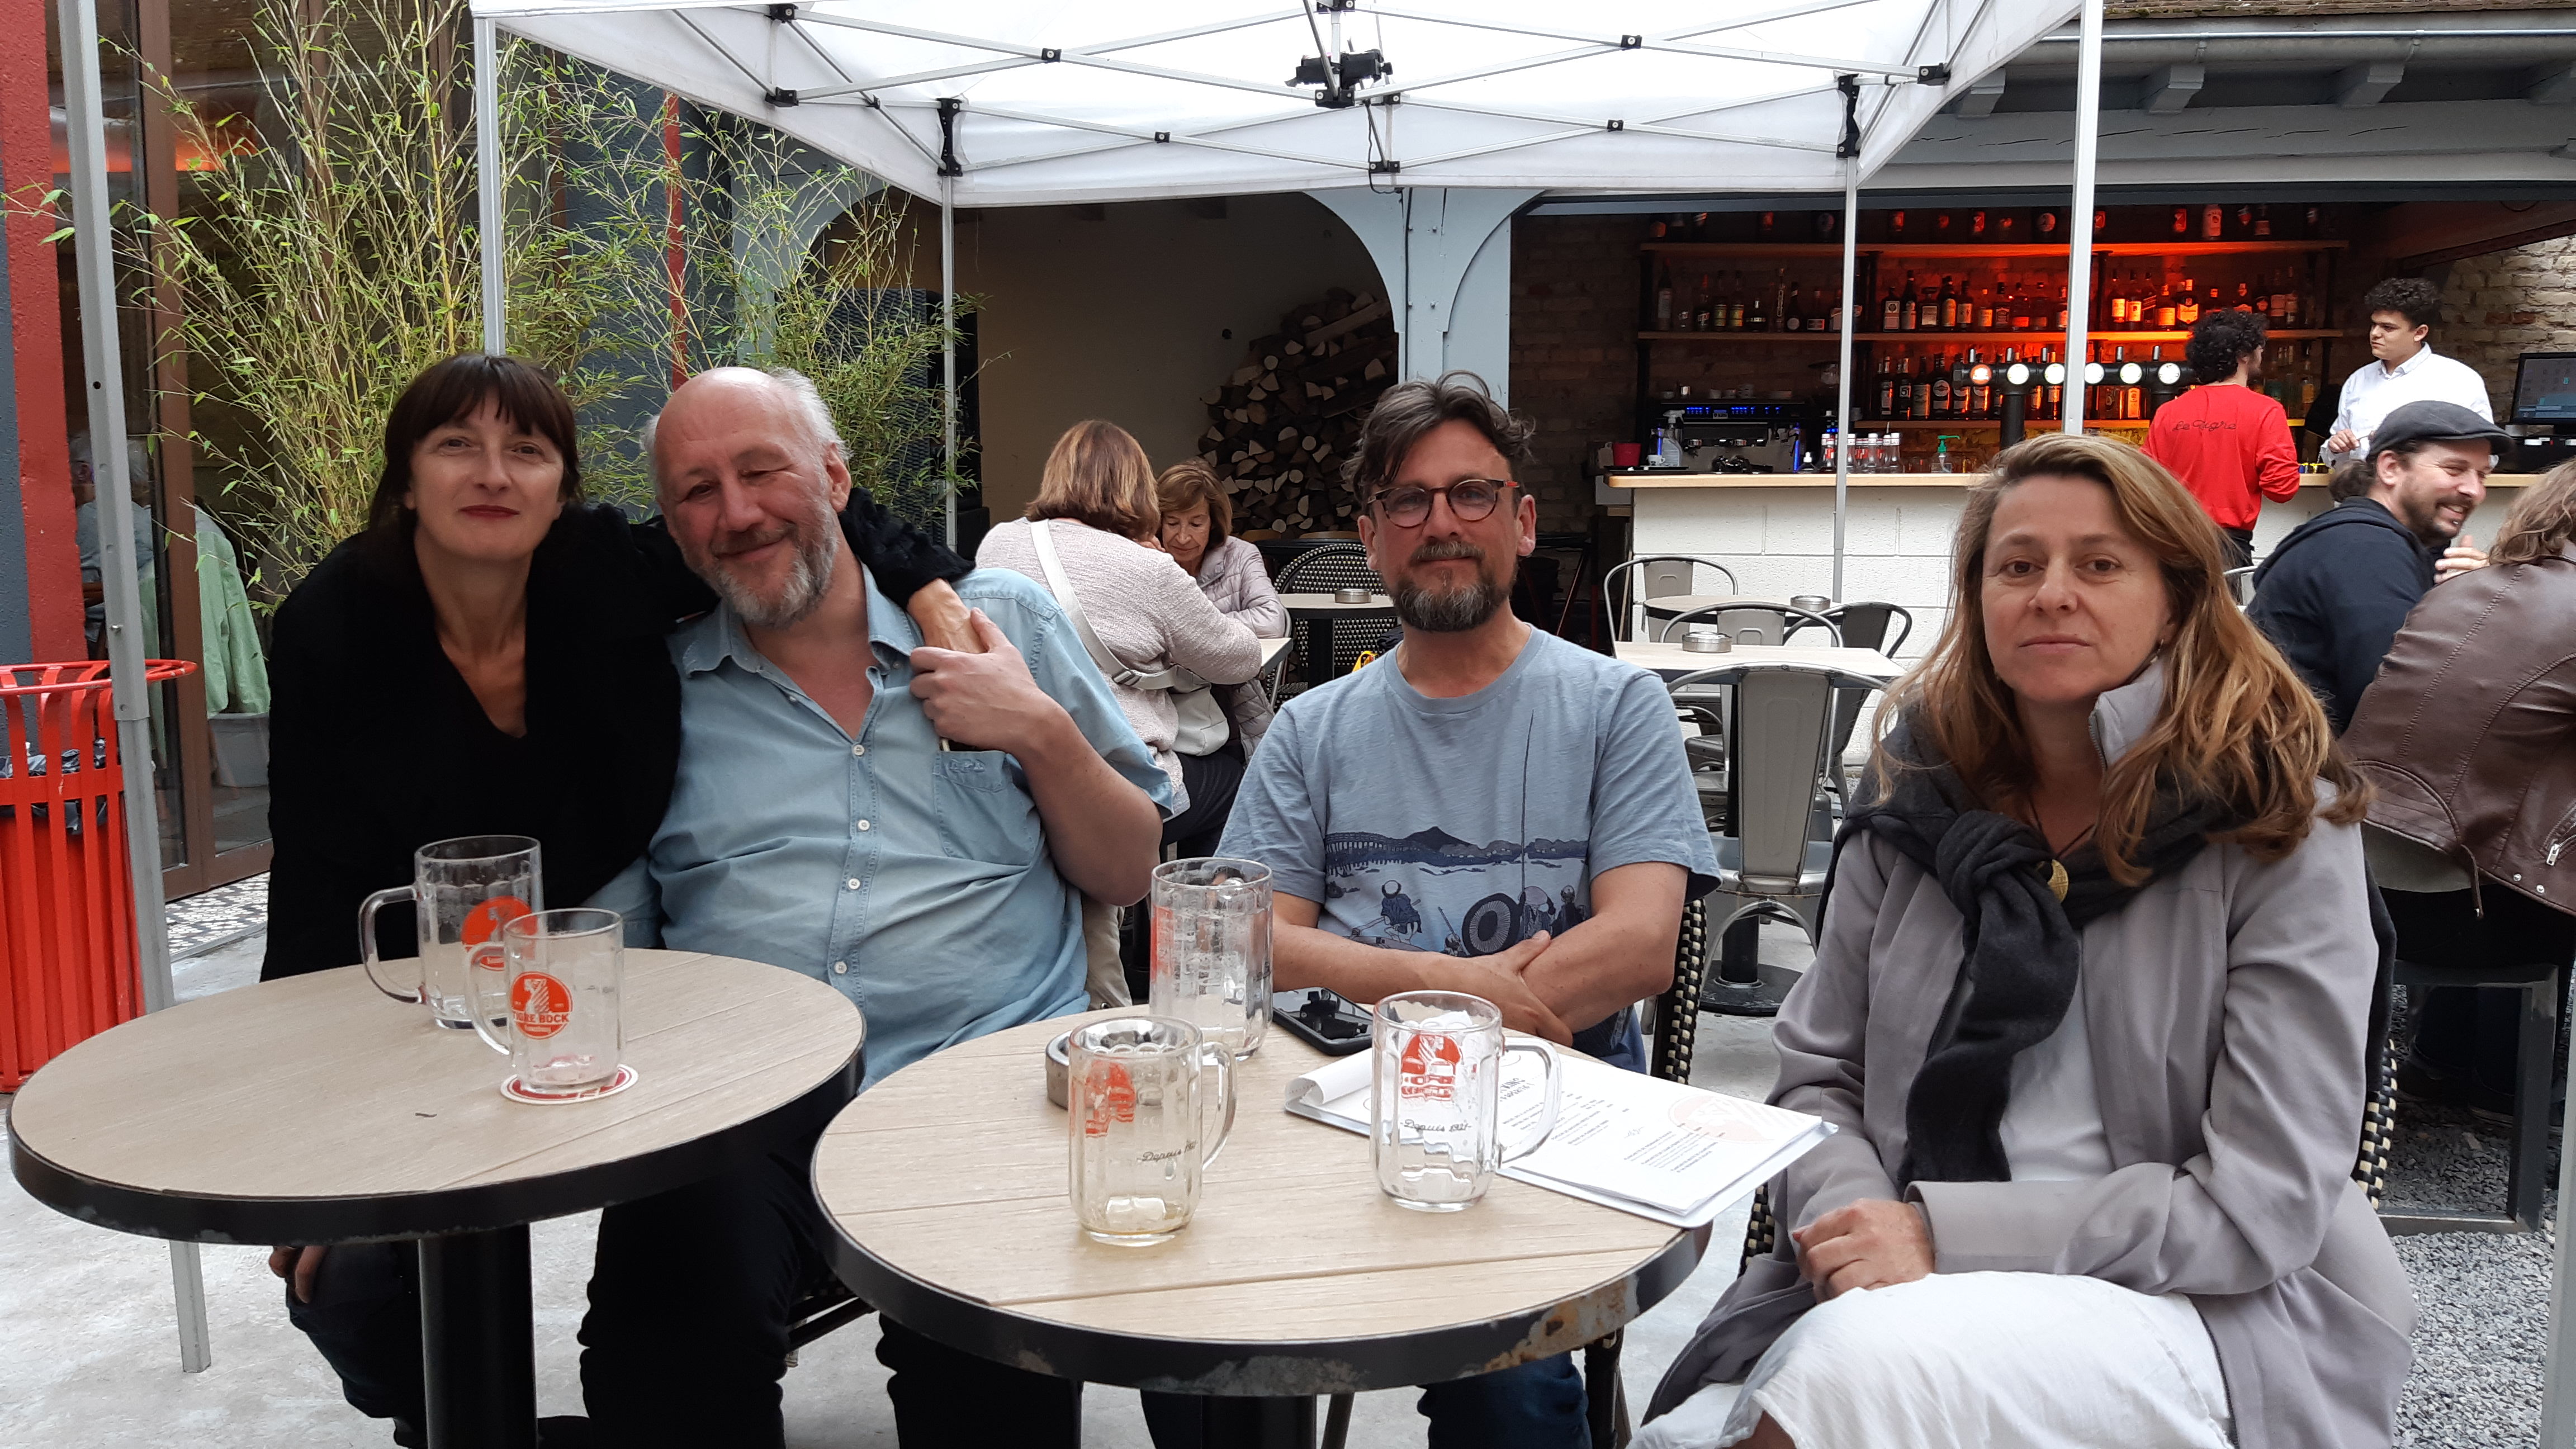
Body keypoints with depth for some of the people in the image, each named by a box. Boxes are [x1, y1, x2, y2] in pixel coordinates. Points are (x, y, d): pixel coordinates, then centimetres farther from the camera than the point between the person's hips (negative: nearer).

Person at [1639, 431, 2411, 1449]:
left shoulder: (2279, 828, -6)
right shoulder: (1916, 798, 6)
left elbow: (2261, 1207, -10)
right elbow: (1819, 1076, 10)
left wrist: (1945, 1229, -17)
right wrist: (1852, 1217, -13)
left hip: (2213, 1312, -2)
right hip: (1911, 1284, 3)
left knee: (1875, 1359, -34)